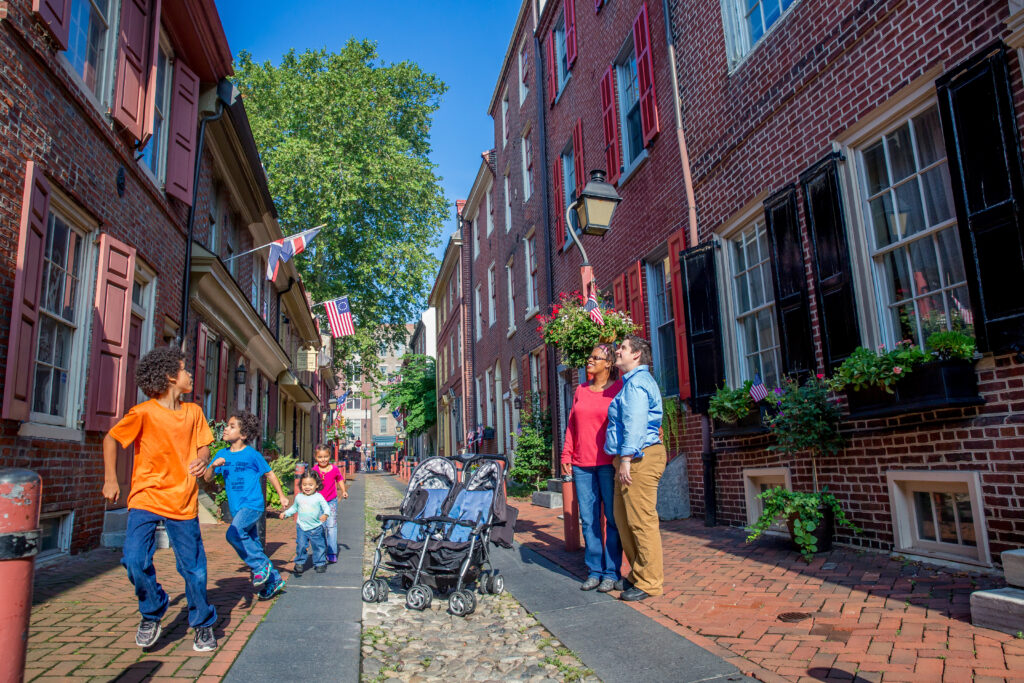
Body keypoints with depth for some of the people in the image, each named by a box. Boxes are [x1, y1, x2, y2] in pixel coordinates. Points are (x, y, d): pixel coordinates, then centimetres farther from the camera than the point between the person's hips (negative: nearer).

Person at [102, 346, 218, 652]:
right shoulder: (144, 413, -8)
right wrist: (110, 479, -1)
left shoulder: (193, 412, 3)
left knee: (194, 568, 4)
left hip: (183, 501, 2)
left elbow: (203, 446, 11)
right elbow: (111, 439, 3)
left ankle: (203, 624, 25)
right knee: (134, 559, -17)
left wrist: (202, 460, -12)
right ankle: (152, 612, 12)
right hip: (146, 498, -2)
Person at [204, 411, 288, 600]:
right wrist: (214, 466, -13)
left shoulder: (252, 455, -7)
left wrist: (281, 495, 7)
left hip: (253, 505, -7)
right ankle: (273, 580, 25)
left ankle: (262, 565, -11)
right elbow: (207, 478, 8)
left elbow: (269, 473, 4)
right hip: (236, 508, 7)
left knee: (234, 533, -28)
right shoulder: (223, 454, 7)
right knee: (252, 546, 11)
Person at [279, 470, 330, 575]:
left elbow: (326, 507, -12)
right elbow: (294, 508, 21)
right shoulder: (298, 497, 5)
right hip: (301, 527, 2)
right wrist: (285, 513, 12)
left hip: (316, 528, -2)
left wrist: (325, 514, -32)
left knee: (318, 546, 6)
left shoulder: (319, 497, -8)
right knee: (300, 546, 2)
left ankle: (320, 564, 21)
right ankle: (299, 564, 18)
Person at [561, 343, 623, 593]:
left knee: (612, 518, 0)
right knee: (588, 519, 8)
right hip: (582, 464, 5)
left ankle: (611, 573, 11)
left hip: (608, 462, -5)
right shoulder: (581, 390, 14)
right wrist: (566, 454, 10)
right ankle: (594, 570, 17)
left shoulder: (619, 389, -1)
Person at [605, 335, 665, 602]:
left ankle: (650, 582, 3)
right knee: (623, 518, 14)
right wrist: (623, 459, 25)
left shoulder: (637, 382, -11)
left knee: (641, 520, -6)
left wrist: (626, 458, -23)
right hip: (629, 459, 11)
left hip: (639, 458, -11)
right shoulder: (633, 382, 22)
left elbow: (634, 423, -20)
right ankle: (639, 574, 23)